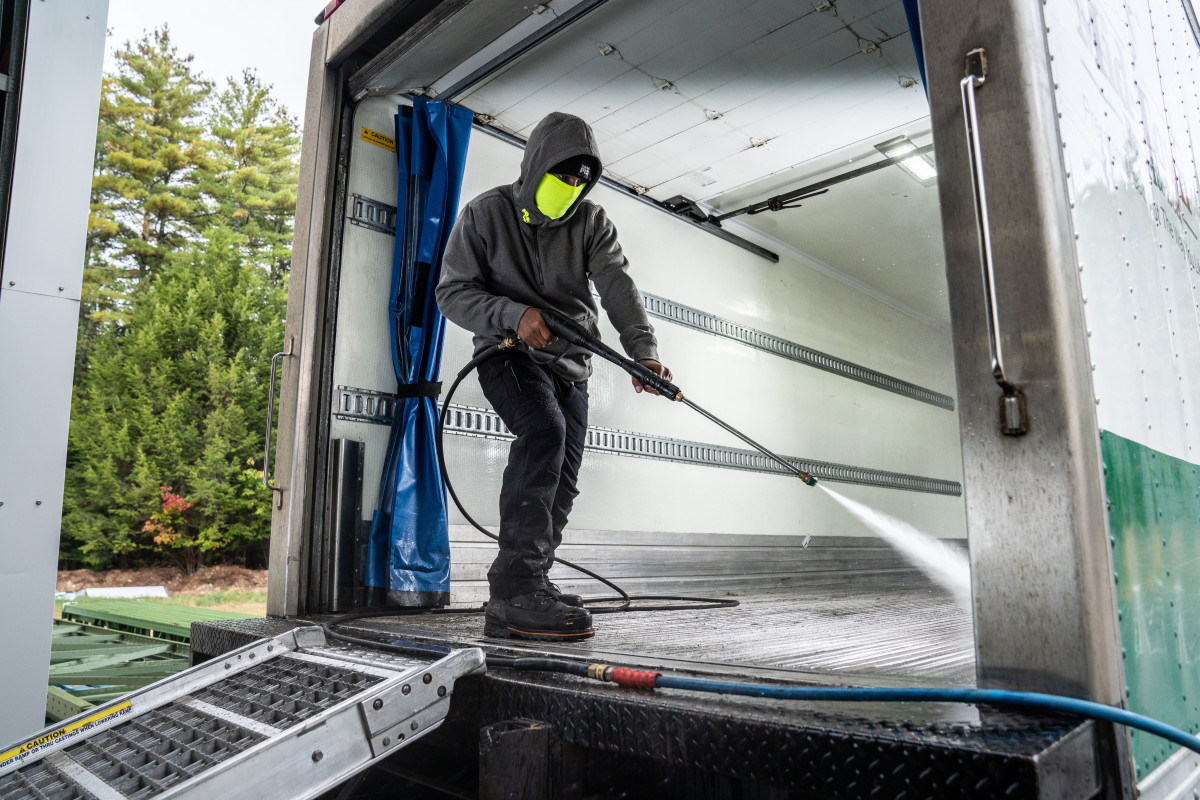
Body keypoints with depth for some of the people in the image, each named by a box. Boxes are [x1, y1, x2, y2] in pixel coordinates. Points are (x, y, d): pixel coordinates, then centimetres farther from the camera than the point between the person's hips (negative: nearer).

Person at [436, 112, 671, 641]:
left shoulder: (592, 222, 6)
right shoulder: (486, 214, -1)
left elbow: (618, 288, -10)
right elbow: (453, 293, -6)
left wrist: (643, 350, -27)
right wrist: (514, 313, -24)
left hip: (570, 365, 5)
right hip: (507, 354, -5)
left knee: (561, 486, 0)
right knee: (545, 429, -33)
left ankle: (508, 613, 9)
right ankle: (518, 581, -33)